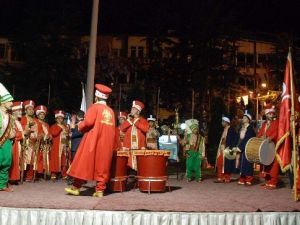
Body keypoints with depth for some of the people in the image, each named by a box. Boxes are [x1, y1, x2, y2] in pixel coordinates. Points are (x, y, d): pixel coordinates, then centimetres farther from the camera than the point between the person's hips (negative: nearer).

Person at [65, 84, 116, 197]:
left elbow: (88, 121, -16)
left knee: (84, 163, 2)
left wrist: (80, 126, 2)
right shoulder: (111, 111, 13)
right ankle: (100, 190, 3)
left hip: (92, 140, -5)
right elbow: (113, 128, 10)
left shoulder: (95, 107, -4)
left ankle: (76, 187, 6)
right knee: (102, 165, 7)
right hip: (106, 143, 5)